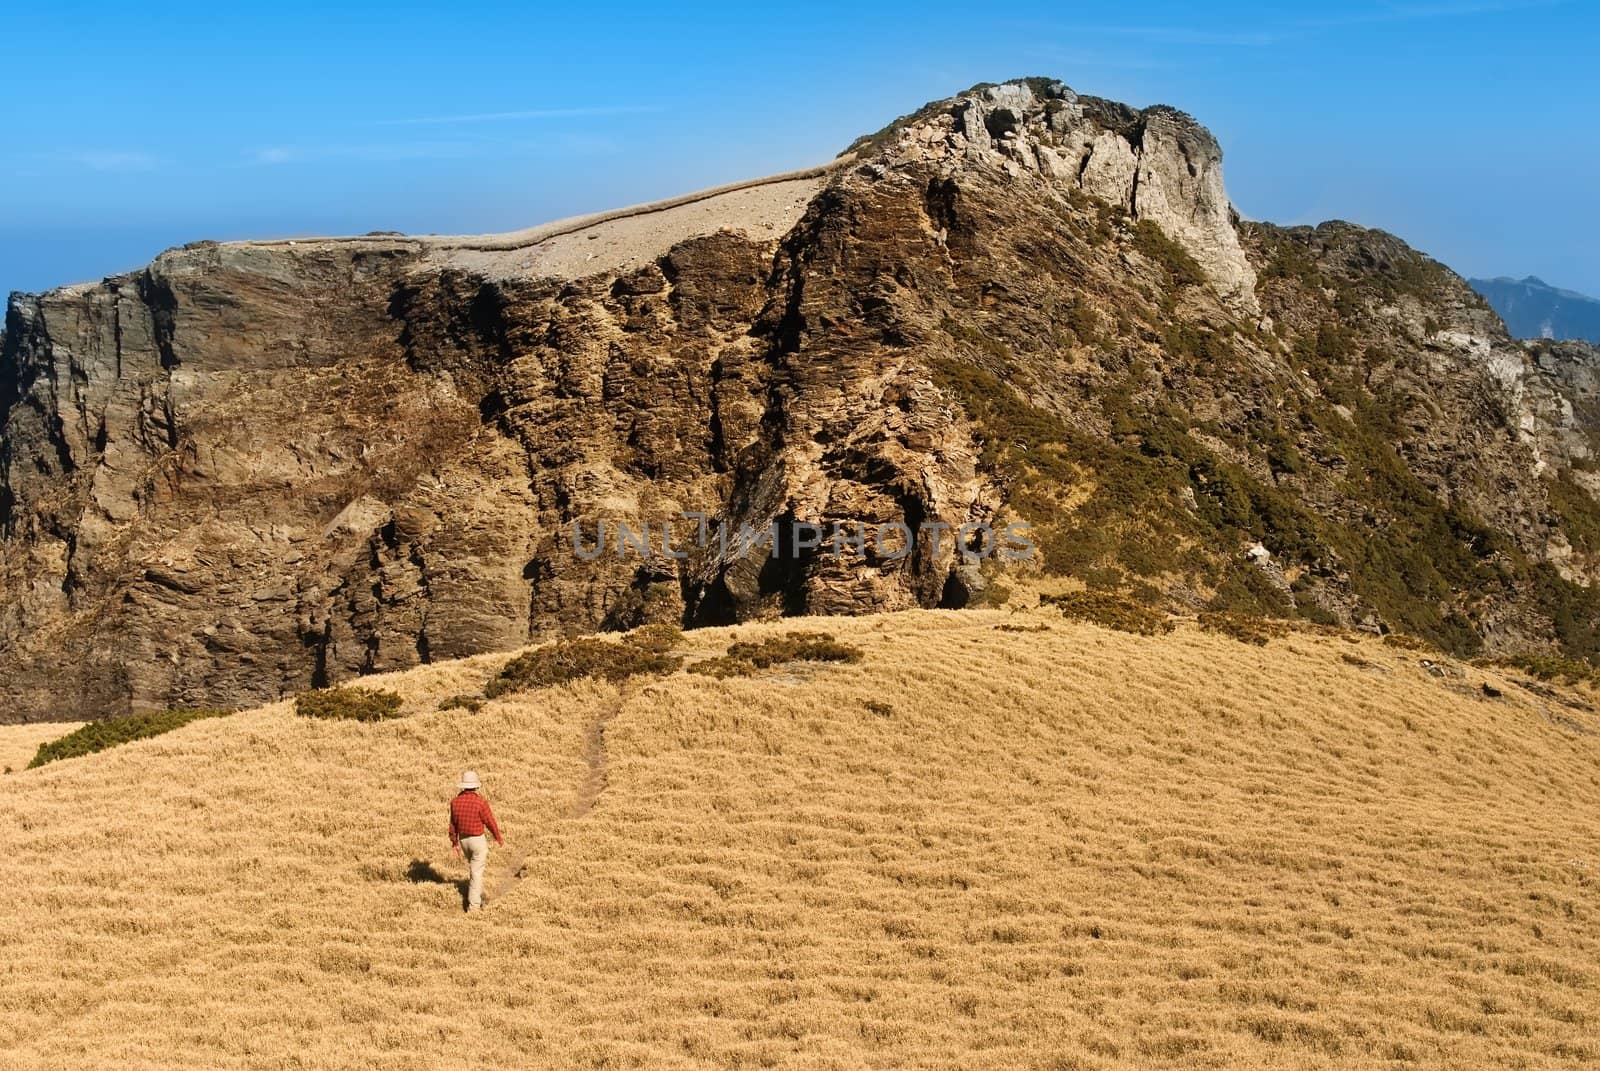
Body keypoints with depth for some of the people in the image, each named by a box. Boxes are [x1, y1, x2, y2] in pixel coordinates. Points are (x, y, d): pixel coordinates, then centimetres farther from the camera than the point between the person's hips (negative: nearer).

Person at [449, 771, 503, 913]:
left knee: (474, 867, 25)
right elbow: (490, 822, -14)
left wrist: (454, 842, 14)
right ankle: (474, 904, 3)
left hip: (463, 840, 5)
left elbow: (453, 824, 2)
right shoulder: (481, 802, -23)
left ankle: (479, 895, 37)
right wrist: (498, 837, 3)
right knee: (477, 871, 2)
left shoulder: (455, 801, -7)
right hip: (478, 840, -5)